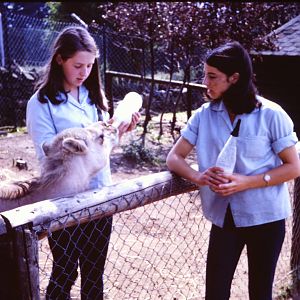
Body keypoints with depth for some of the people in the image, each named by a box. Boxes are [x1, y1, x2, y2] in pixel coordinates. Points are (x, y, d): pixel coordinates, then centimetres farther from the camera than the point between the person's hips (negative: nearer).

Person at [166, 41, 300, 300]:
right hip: (224, 217, 2)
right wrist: (197, 176, -23)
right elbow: (174, 157, -1)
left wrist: (246, 182, -22)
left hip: (265, 217, -2)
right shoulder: (204, 114, -3)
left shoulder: (270, 114, -12)